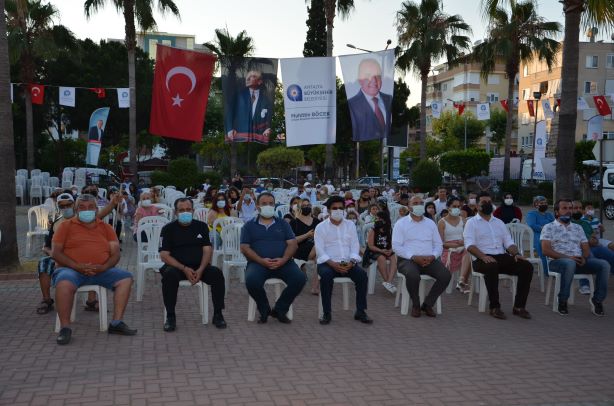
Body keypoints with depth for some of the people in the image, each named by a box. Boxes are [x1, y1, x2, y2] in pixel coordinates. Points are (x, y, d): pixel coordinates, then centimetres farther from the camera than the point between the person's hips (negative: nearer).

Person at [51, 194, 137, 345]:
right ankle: (65, 328, -23)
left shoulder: (105, 228, 16)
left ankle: (116, 322, -16)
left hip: (101, 271, 3)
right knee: (64, 283, -37)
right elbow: (55, 252, -1)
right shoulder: (66, 226, 9)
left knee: (125, 278, -19)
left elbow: (115, 253, 8)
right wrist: (77, 266, -16)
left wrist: (104, 267, -14)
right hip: (72, 270, -3)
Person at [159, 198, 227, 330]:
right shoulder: (168, 229, 3)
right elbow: (164, 255, -5)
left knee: (217, 274, -26)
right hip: (177, 266, -2)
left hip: (199, 266, 2)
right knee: (169, 275, -35)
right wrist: (184, 269, -19)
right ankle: (170, 316, -19)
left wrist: (200, 270, -16)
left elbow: (207, 250, 3)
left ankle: (217, 314, -12)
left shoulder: (201, 226, 10)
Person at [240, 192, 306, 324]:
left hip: (282, 262, 2)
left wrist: (284, 260, -12)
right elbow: (245, 248, 4)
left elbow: (292, 244, 8)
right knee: (251, 280, -34)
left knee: (300, 278, -26)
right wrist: (261, 261, -14)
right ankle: (264, 311, -5)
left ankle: (279, 310, -4)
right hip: (258, 263, -1)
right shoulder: (249, 226, 15)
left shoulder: (283, 224, 19)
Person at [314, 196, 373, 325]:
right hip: (327, 263, -2)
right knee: (326, 275, -34)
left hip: (348, 263, 3)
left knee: (362, 275, -25)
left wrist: (351, 262, -14)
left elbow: (355, 247, 6)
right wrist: (333, 264, -20)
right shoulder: (321, 227, 4)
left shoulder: (350, 225, 13)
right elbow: (320, 251, -5)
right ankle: (326, 313, -22)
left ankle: (360, 311, -14)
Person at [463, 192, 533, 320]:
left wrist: (516, 253, -4)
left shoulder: (499, 222, 25)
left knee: (527, 266, -19)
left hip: (502, 257, 5)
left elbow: (508, 242, 19)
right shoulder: (471, 222, 8)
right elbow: (469, 245, -6)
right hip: (483, 259, -5)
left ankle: (519, 306, -16)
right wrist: (483, 256, -24)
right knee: (492, 267, -40)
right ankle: (494, 307, -27)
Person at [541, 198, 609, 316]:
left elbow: (586, 248, 18)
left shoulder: (578, 227, 23)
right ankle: (562, 301, -25)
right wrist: (567, 257, -17)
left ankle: (597, 300, -9)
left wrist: (584, 258, -7)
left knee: (604, 264, -19)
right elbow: (546, 250, -7)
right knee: (570, 263, -40)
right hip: (558, 261, -5)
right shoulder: (549, 227, 6)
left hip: (579, 261, 5)